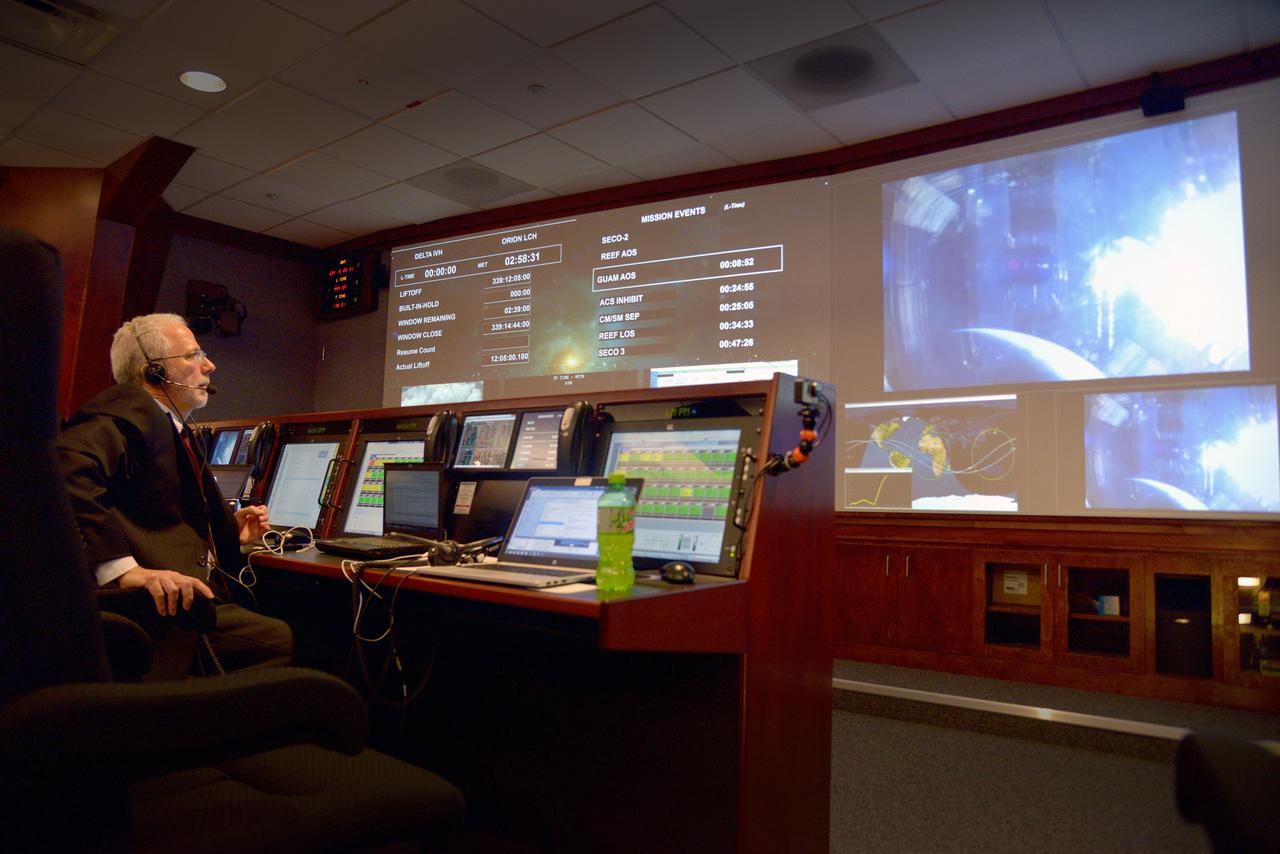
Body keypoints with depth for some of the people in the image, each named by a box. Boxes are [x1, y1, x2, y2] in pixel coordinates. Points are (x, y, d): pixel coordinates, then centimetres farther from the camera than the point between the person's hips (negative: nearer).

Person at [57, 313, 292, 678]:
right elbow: (67, 474, -29)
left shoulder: (176, 430, 24)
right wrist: (124, 569, -38)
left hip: (196, 598, 10)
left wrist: (231, 530, 19)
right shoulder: (124, 416, -8)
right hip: (160, 606, -10)